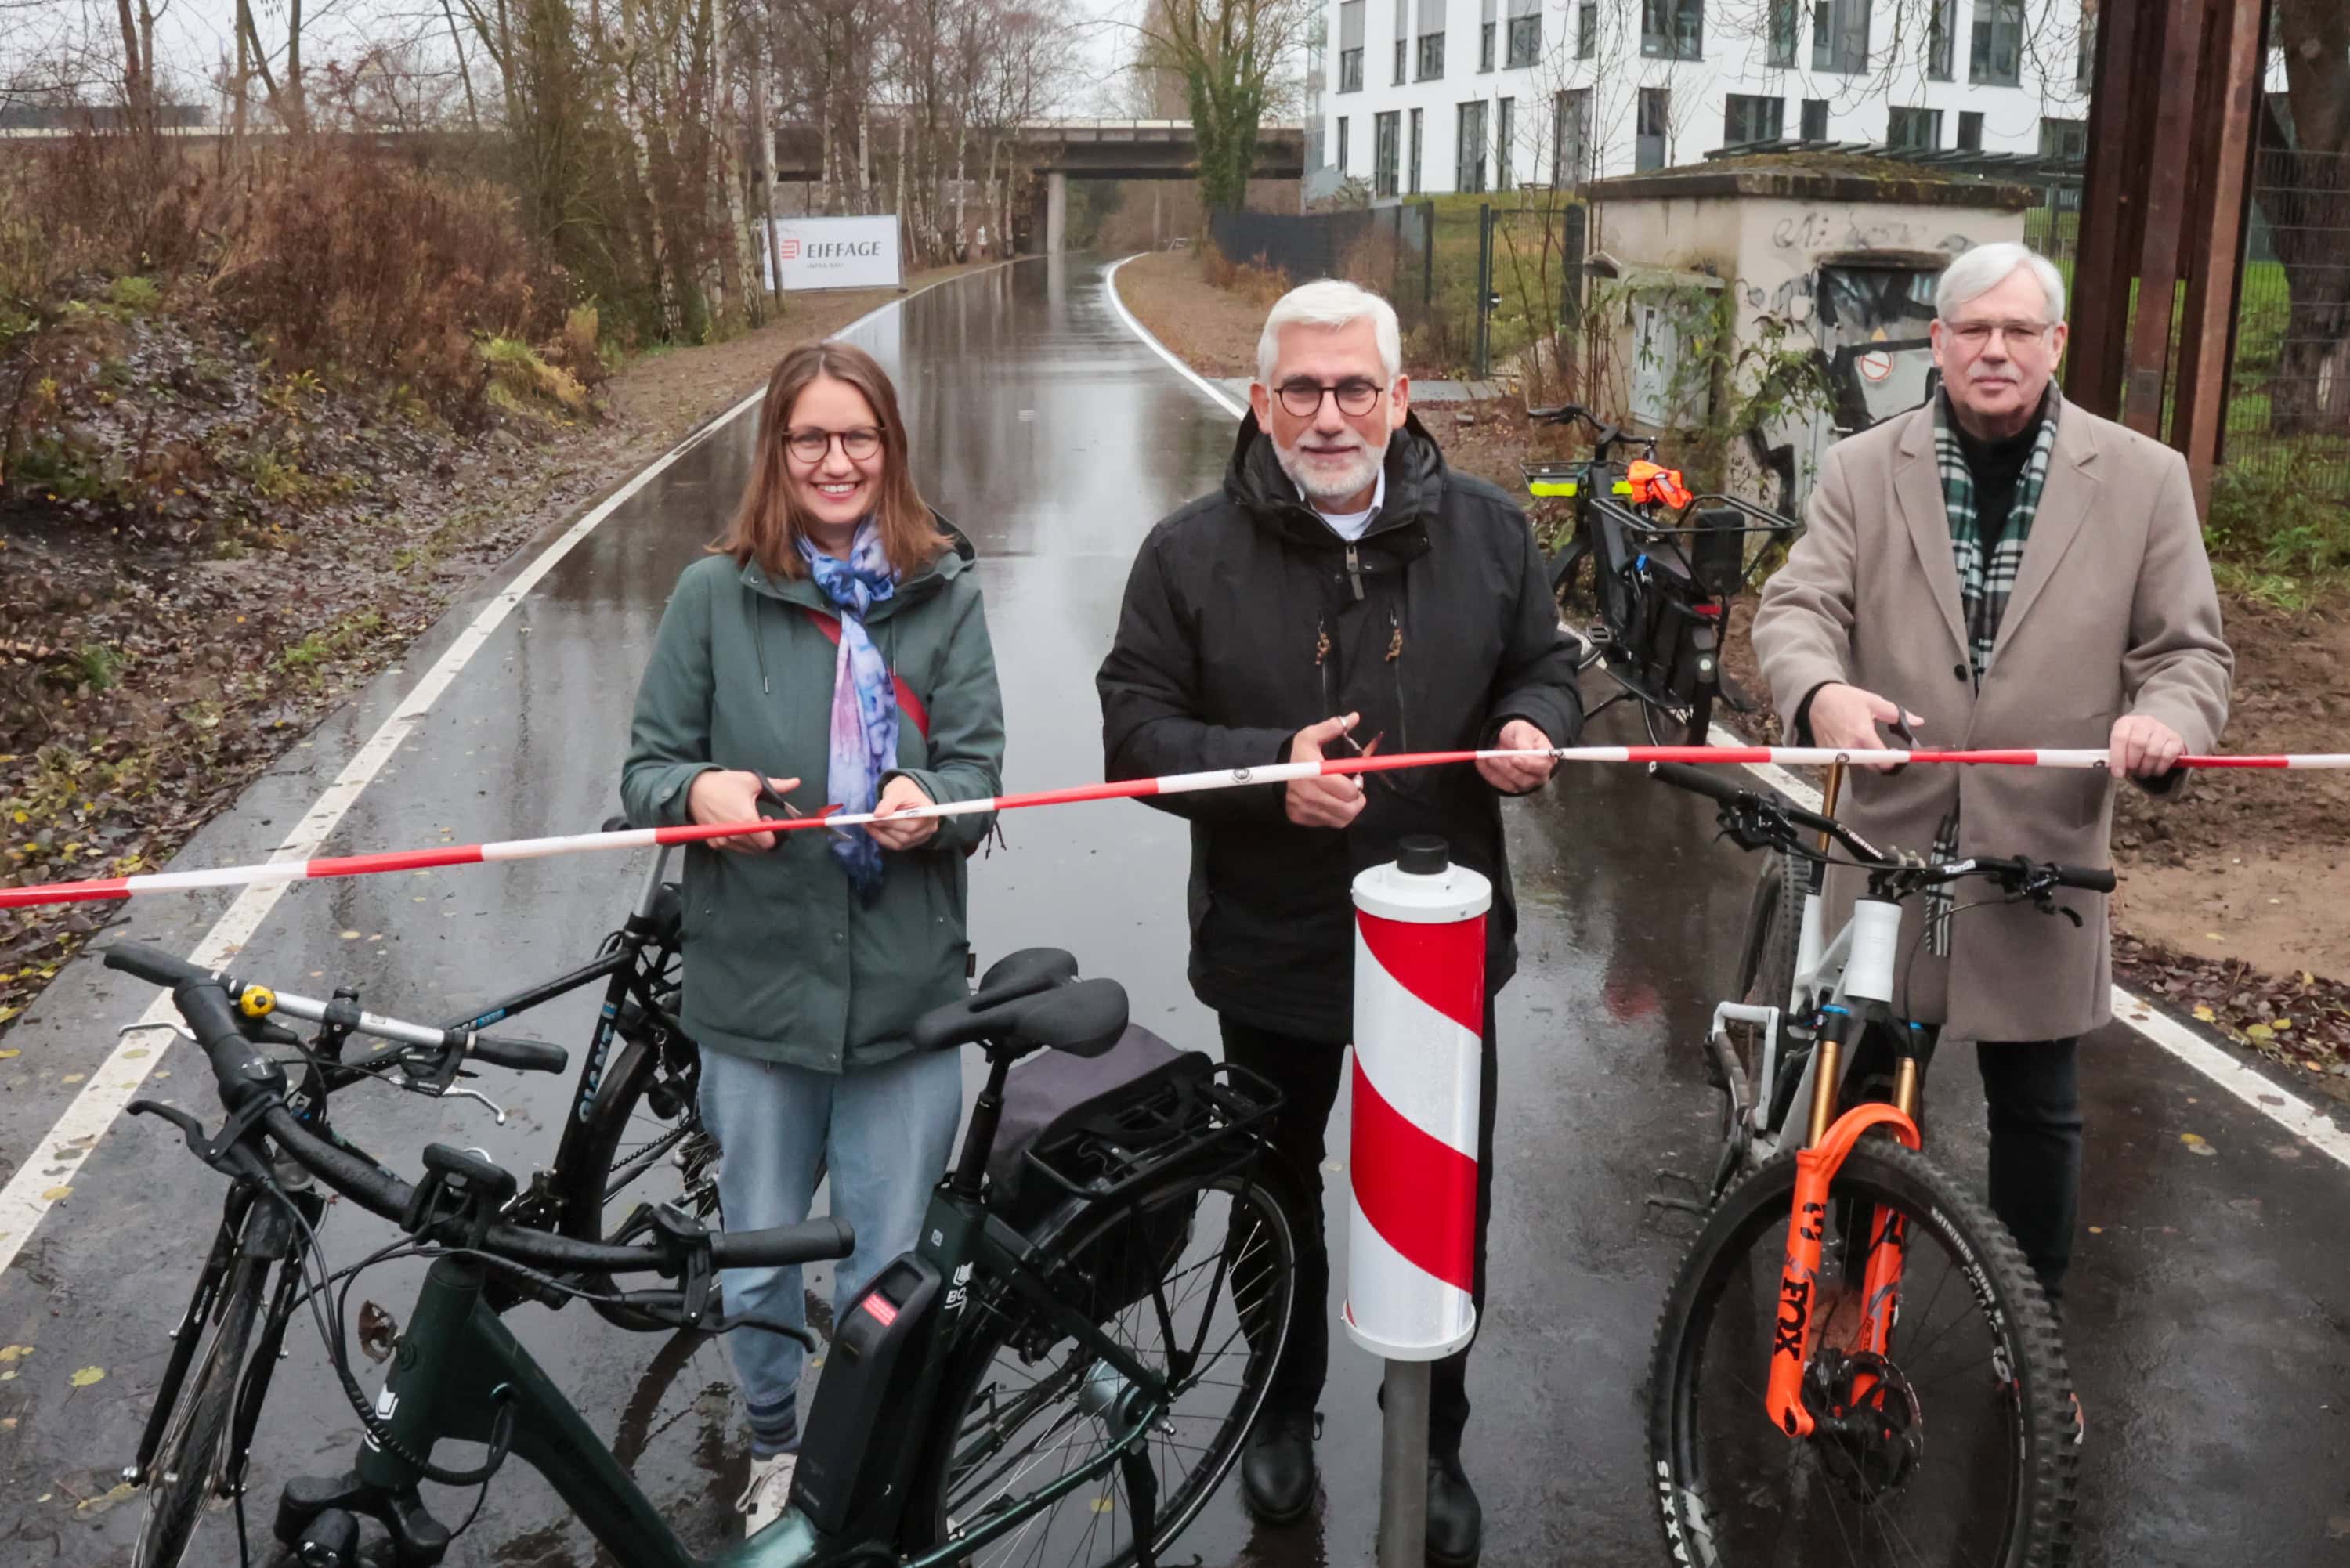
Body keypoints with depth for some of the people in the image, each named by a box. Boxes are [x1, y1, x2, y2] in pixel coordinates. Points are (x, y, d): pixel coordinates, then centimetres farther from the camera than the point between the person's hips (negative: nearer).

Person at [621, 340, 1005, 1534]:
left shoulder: (945, 593, 0)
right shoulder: (715, 595, -1)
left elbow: (980, 768, -2)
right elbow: (646, 769, 2)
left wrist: (931, 799, -24)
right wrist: (699, 790, -21)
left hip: (907, 987, 0)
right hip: (756, 985, 0)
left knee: (890, 1267, 11)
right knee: (755, 1259, 15)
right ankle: (774, 1443, 42)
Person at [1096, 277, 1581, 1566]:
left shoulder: (1486, 531, -2)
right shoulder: (1192, 553, -9)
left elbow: (1545, 666, 10)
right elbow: (1136, 730, -10)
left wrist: (1534, 727, -13)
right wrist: (1270, 768, -26)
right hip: (1270, 948, -1)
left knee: (1448, 1207, 14)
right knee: (1281, 1196, 20)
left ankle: (1434, 1444, 37)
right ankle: (1283, 1411, 45)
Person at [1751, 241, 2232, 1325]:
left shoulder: (2141, 479, 1)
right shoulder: (1862, 470, 2)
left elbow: (2189, 647, 3)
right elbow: (1797, 607, -7)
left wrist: (2169, 719, -20)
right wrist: (1823, 690, -30)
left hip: (2042, 857, 0)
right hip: (1888, 847, 0)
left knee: (2038, 1109, 12)